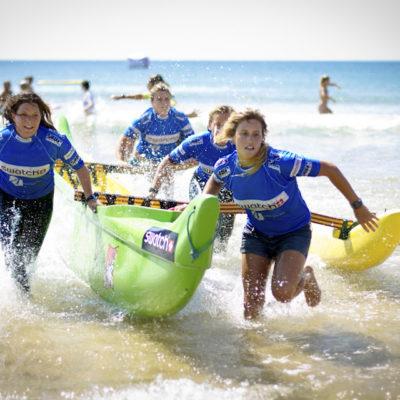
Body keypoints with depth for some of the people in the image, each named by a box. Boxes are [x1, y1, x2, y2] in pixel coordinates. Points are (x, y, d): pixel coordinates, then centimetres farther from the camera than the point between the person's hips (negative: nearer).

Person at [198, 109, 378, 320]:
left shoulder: (281, 162, -31)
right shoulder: (225, 167, -16)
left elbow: (330, 169, -20)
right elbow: (214, 182, 12)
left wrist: (358, 206, -11)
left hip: (294, 233, -3)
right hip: (256, 233, 3)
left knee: (282, 292, -21)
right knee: (251, 301, -2)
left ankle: (306, 278, 14)